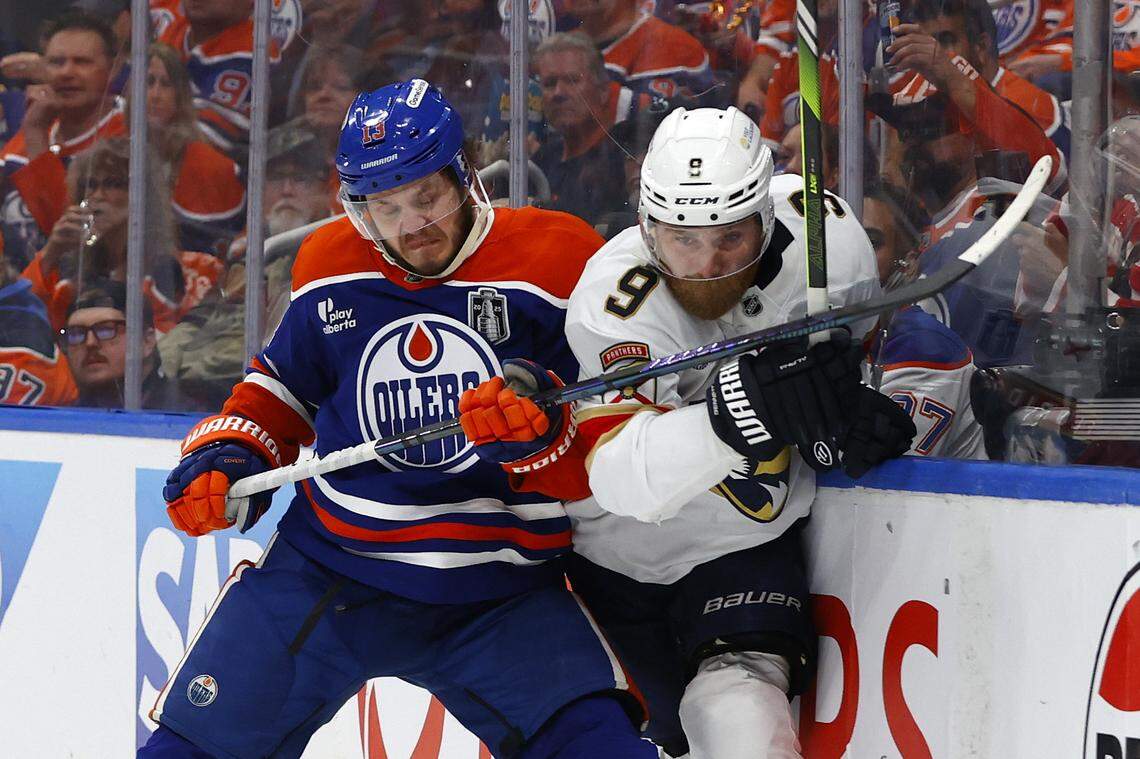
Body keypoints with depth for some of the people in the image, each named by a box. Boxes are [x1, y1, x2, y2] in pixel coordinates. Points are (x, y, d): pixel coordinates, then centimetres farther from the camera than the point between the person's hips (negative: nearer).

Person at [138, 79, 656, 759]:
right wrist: (229, 457, 6)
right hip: (325, 574, 3)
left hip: (500, 596, -3)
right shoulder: (330, 272, 3)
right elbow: (286, 389, 22)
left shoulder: (558, 263, -10)